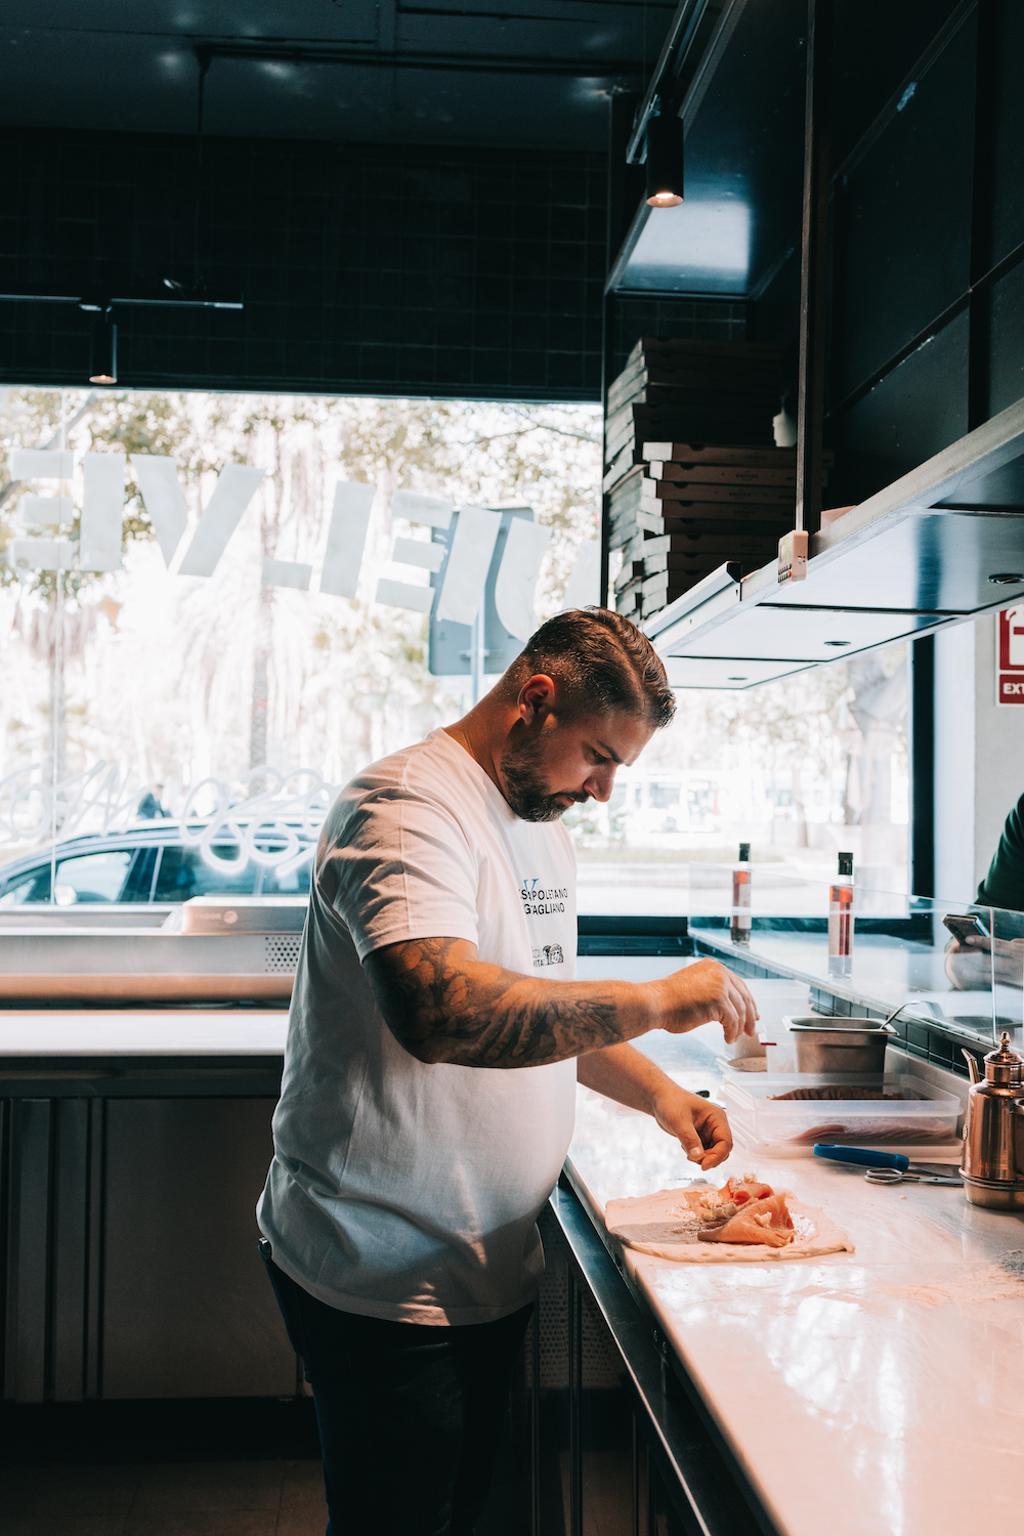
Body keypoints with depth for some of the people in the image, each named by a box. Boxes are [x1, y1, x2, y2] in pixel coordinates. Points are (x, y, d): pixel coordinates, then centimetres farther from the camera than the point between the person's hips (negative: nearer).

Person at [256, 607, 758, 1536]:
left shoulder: (541, 823, 11)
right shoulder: (408, 806, -20)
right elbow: (440, 1008, -38)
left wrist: (656, 1091, 5)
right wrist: (655, 1001, -30)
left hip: (492, 1266, 9)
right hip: (386, 1279, -9)